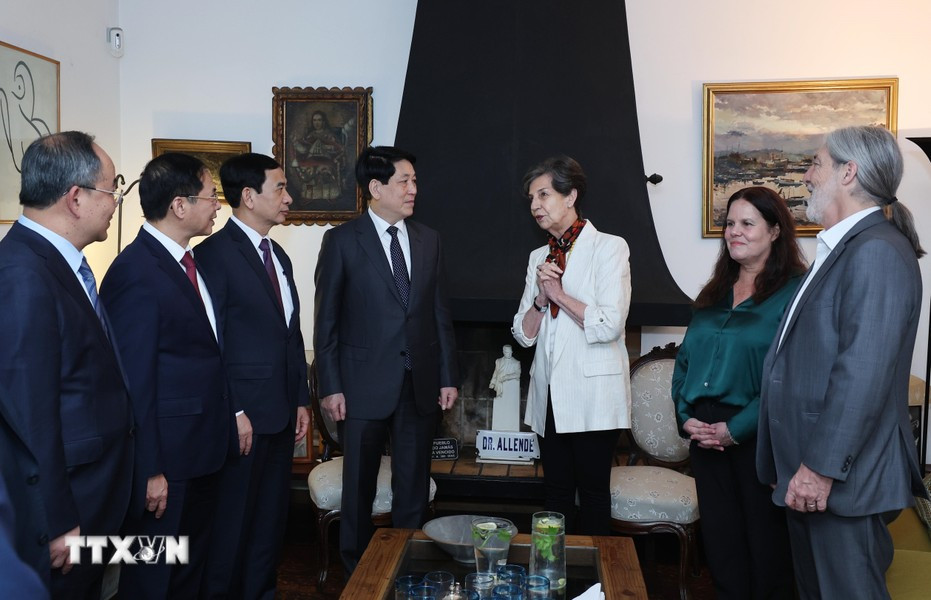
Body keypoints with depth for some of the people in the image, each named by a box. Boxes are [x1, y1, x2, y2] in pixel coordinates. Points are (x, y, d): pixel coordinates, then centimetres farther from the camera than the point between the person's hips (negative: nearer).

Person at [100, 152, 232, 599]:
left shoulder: (187, 261, 8)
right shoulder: (135, 273, -20)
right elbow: (134, 382, -21)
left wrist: (220, 429, 11)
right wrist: (150, 470, -19)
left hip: (202, 448, 9)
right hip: (165, 460, -9)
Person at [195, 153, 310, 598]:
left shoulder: (279, 256, 14)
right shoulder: (215, 253, -11)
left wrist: (301, 400, 14)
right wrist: (233, 413, -16)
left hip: (282, 412, 8)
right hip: (243, 415, -8)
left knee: (272, 516, 17)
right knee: (233, 520, 5)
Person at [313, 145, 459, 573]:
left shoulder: (428, 240, 8)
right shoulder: (341, 241, -4)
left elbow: (440, 312, 9)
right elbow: (326, 320, -4)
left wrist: (448, 376, 6)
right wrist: (329, 386, -8)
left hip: (421, 384, 4)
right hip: (364, 385, -3)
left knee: (414, 487, 13)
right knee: (359, 488, 11)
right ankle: (357, 572, 29)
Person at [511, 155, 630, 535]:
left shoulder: (609, 248, -5)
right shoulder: (539, 257, 13)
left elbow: (609, 325, -16)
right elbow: (523, 334, 10)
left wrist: (559, 294, -9)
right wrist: (541, 298, -8)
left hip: (593, 396, -6)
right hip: (550, 396, 6)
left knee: (593, 492, 4)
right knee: (556, 492, 14)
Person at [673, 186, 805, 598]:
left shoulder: (794, 293, -7)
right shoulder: (714, 293, 14)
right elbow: (686, 359, 13)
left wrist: (736, 429, -17)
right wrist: (686, 416, -1)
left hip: (757, 437, -6)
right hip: (705, 436, 6)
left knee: (765, 542, 7)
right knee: (719, 539, 14)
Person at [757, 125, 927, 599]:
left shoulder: (877, 251, -16)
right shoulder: (842, 249, 14)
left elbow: (864, 373, -24)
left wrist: (821, 468, -22)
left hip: (840, 476, -9)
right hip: (809, 471, 9)